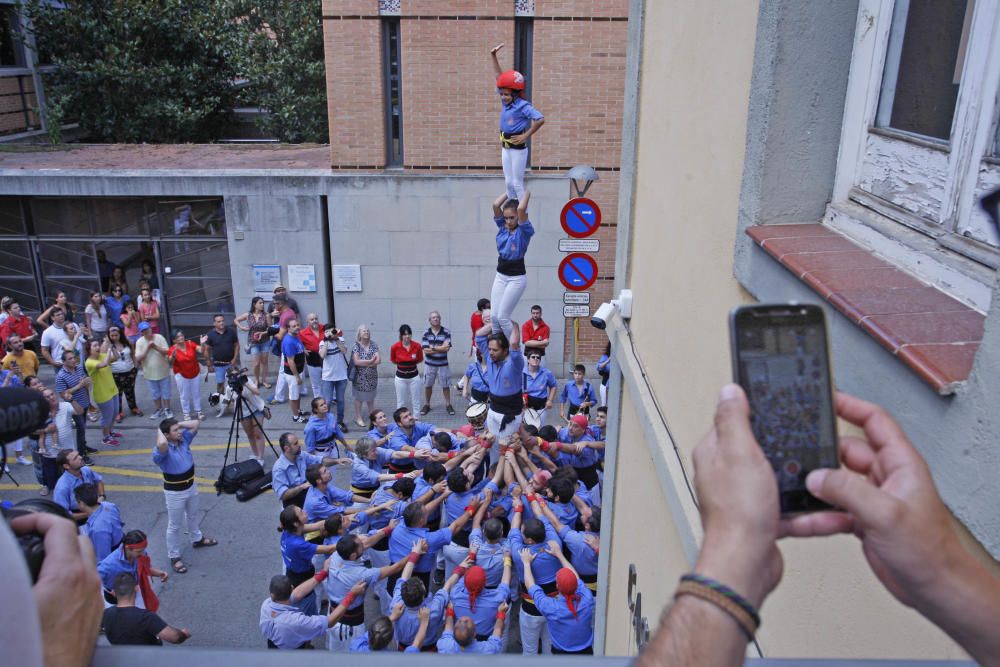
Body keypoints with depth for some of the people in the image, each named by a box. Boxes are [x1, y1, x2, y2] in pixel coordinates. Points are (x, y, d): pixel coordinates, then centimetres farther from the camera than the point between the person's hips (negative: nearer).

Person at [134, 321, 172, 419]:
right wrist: (147, 348, -25)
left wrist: (155, 347, -28)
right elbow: (138, 359, -15)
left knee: (165, 392, 11)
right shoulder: (139, 342, -10)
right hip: (150, 373, 1)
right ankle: (159, 409, 35)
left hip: (163, 371, -1)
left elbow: (167, 352, -15)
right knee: (155, 394, 16)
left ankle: (167, 409, 28)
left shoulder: (159, 338, -12)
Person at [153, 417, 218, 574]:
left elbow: (196, 423, -3)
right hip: (175, 492, -7)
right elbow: (162, 444, -54)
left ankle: (197, 539, 53)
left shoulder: (184, 439, -8)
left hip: (191, 486, 7)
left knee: (193, 516, 30)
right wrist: (159, 431, -34)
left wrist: (178, 424, -11)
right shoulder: (162, 450, -29)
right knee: (174, 526, 9)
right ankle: (174, 557, 24)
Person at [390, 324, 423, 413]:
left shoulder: (417, 346, -12)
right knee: (400, 402, 9)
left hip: (414, 376, 1)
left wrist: (410, 363, -2)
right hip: (400, 377, -1)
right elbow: (393, 360, 4)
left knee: (415, 402, 10)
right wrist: (401, 364, 1)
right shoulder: (395, 347, -14)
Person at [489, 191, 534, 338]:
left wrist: (526, 192, -12)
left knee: (502, 317, -7)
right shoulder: (502, 227, 4)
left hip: (517, 278, -6)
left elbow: (521, 208, -27)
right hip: (500, 276, 6)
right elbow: (495, 205, -7)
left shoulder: (524, 231, -11)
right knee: (494, 316, 3)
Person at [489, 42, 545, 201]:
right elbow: (499, 77, 10)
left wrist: (526, 136, -20)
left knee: (517, 183, -2)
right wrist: (493, 56, 9)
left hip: (518, 148, -7)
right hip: (505, 147, 7)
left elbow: (540, 119, -25)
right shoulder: (505, 102, 3)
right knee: (508, 182, 12)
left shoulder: (523, 106, -17)